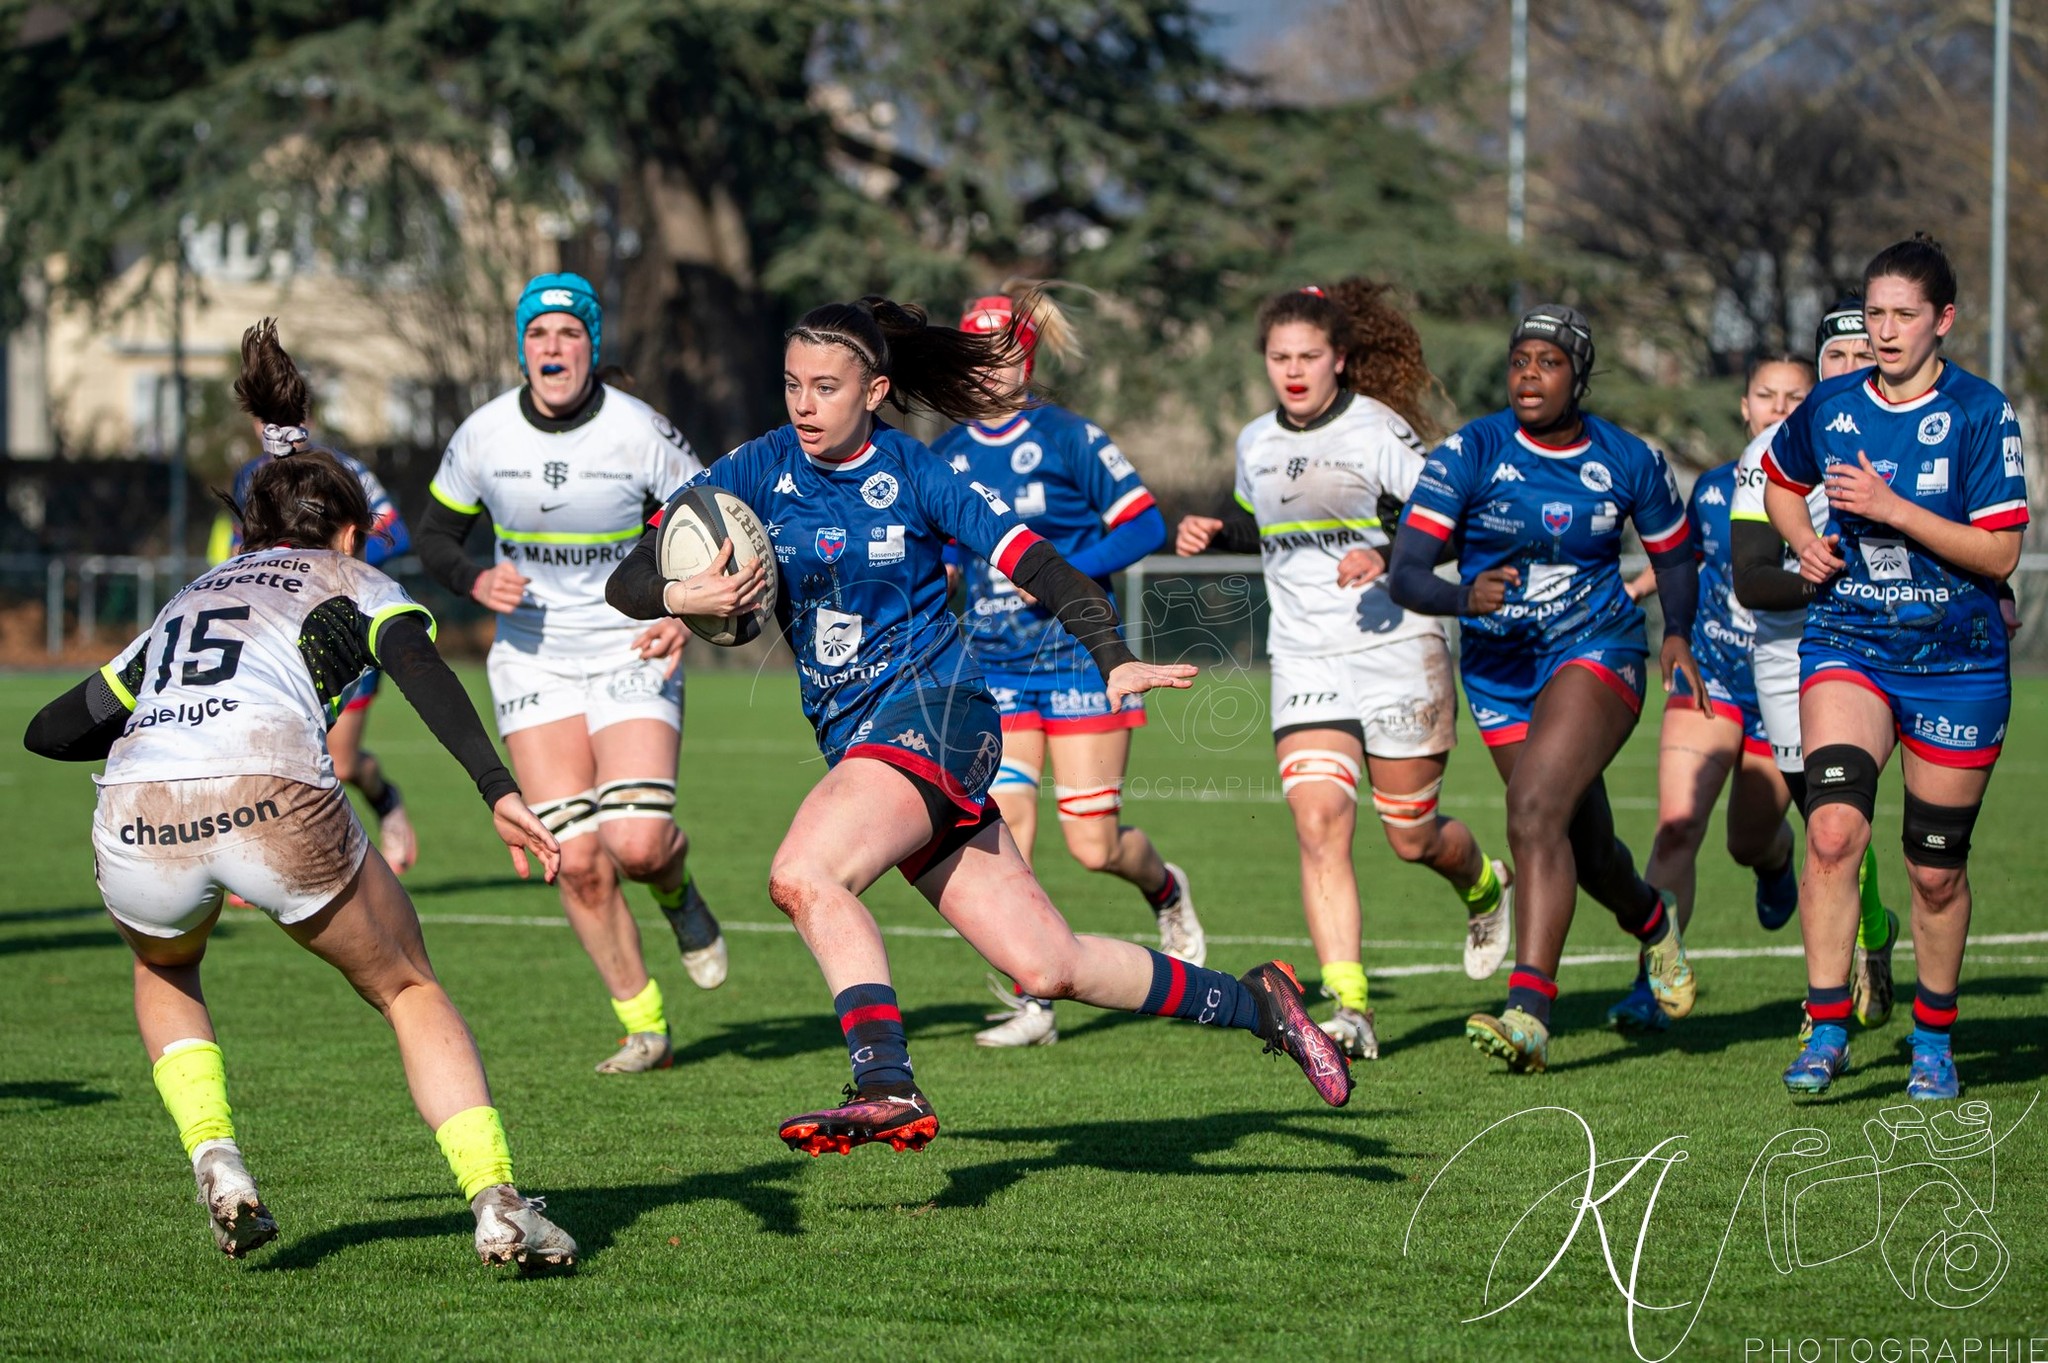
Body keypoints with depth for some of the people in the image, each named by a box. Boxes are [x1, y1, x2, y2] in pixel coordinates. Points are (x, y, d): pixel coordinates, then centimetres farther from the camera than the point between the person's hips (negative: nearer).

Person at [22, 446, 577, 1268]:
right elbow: (420, 668, 1)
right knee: (409, 992, 19)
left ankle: (214, 1162, 16)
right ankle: (494, 1200, 2)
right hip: (273, 798, -3)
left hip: (135, 824, 3)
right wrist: (498, 791, -10)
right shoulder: (351, 583, 25)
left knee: (164, 972, 37)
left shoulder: (187, 601, 36)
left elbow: (50, 730, 41)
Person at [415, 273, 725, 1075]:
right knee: (577, 859, -10)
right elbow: (436, 535, 10)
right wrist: (476, 580, -10)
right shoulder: (484, 435, -4)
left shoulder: (639, 432, -11)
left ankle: (676, 890, 20)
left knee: (637, 845, -19)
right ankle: (644, 1028, 5)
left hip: (632, 655, -2)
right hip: (534, 662, 2)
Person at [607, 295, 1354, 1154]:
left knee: (803, 874, -30)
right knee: (1044, 967, 2)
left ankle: (888, 1088, -35)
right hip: (855, 742, 5)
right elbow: (628, 582, 3)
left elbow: (1038, 569, -7)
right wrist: (683, 596, -21)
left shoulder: (916, 477, -4)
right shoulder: (756, 471, 5)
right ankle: (1253, 1004, 17)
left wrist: (1114, 662, -22)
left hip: (934, 710, -5)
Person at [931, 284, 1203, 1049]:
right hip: (992, 670, 4)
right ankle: (1031, 1005, -2)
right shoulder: (945, 459, 8)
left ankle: (1166, 892, 32)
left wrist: (1063, 572, -16)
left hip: (1080, 661, -4)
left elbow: (1145, 525, -6)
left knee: (1093, 845, -4)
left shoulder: (1067, 439, -6)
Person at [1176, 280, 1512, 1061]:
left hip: (1397, 652, -4)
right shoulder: (1256, 443, 9)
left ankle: (1486, 890, 43)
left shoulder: (1378, 430, -9)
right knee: (1318, 821, -16)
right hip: (1304, 662, 4)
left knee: (1413, 836, 6)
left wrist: (1389, 558, -26)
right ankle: (1349, 1010, -21)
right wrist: (1211, 532, 9)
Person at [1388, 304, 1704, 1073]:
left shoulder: (1628, 463, -5)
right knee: (1584, 850, 13)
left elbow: (1673, 555, 13)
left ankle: (1528, 1011, -31)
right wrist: (1463, 596, -36)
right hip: (1499, 667, 3)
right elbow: (1405, 574, -15)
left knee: (1534, 813, -25)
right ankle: (1651, 919, 49)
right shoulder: (1469, 454, -9)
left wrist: (1678, 635, -5)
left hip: (1596, 654, -3)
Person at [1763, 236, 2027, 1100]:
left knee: (1936, 868, 7)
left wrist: (1893, 510, -22)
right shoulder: (1829, 409, 1)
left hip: (1957, 663, -1)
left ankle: (1933, 1041, 27)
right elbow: (1781, 479, 24)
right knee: (1834, 828, -20)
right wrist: (1804, 541, 4)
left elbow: (1999, 553, -13)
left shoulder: (1981, 414, -9)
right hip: (1848, 646, 2)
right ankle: (1827, 1029, -15)